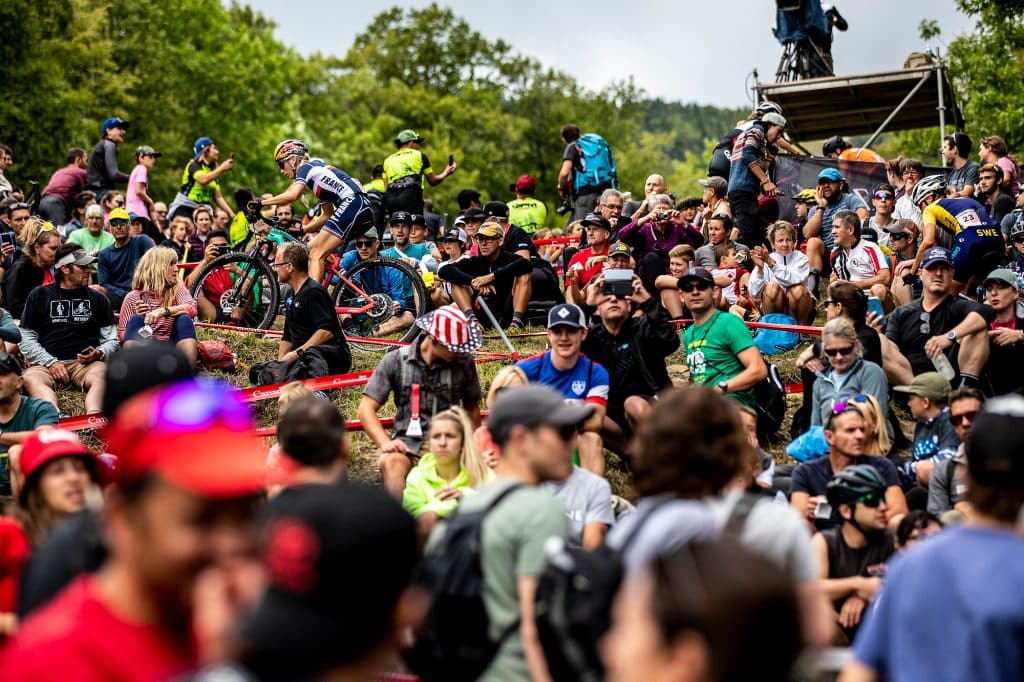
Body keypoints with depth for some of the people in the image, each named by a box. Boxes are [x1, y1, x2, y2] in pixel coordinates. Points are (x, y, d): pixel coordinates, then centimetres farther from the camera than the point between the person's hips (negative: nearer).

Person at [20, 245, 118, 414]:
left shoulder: (97, 299, 20)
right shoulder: (39, 295, 16)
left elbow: (111, 340, 17)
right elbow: (27, 339, 11)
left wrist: (99, 353, -7)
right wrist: (51, 363, -6)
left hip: (85, 363, 1)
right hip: (46, 362, 0)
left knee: (102, 373, -35)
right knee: (30, 378, -35)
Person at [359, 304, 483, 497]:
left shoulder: (463, 363, 5)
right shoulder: (395, 361, 1)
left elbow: (472, 407, 20)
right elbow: (367, 407, 0)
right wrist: (385, 443, -15)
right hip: (408, 441, -1)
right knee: (391, 462, -36)